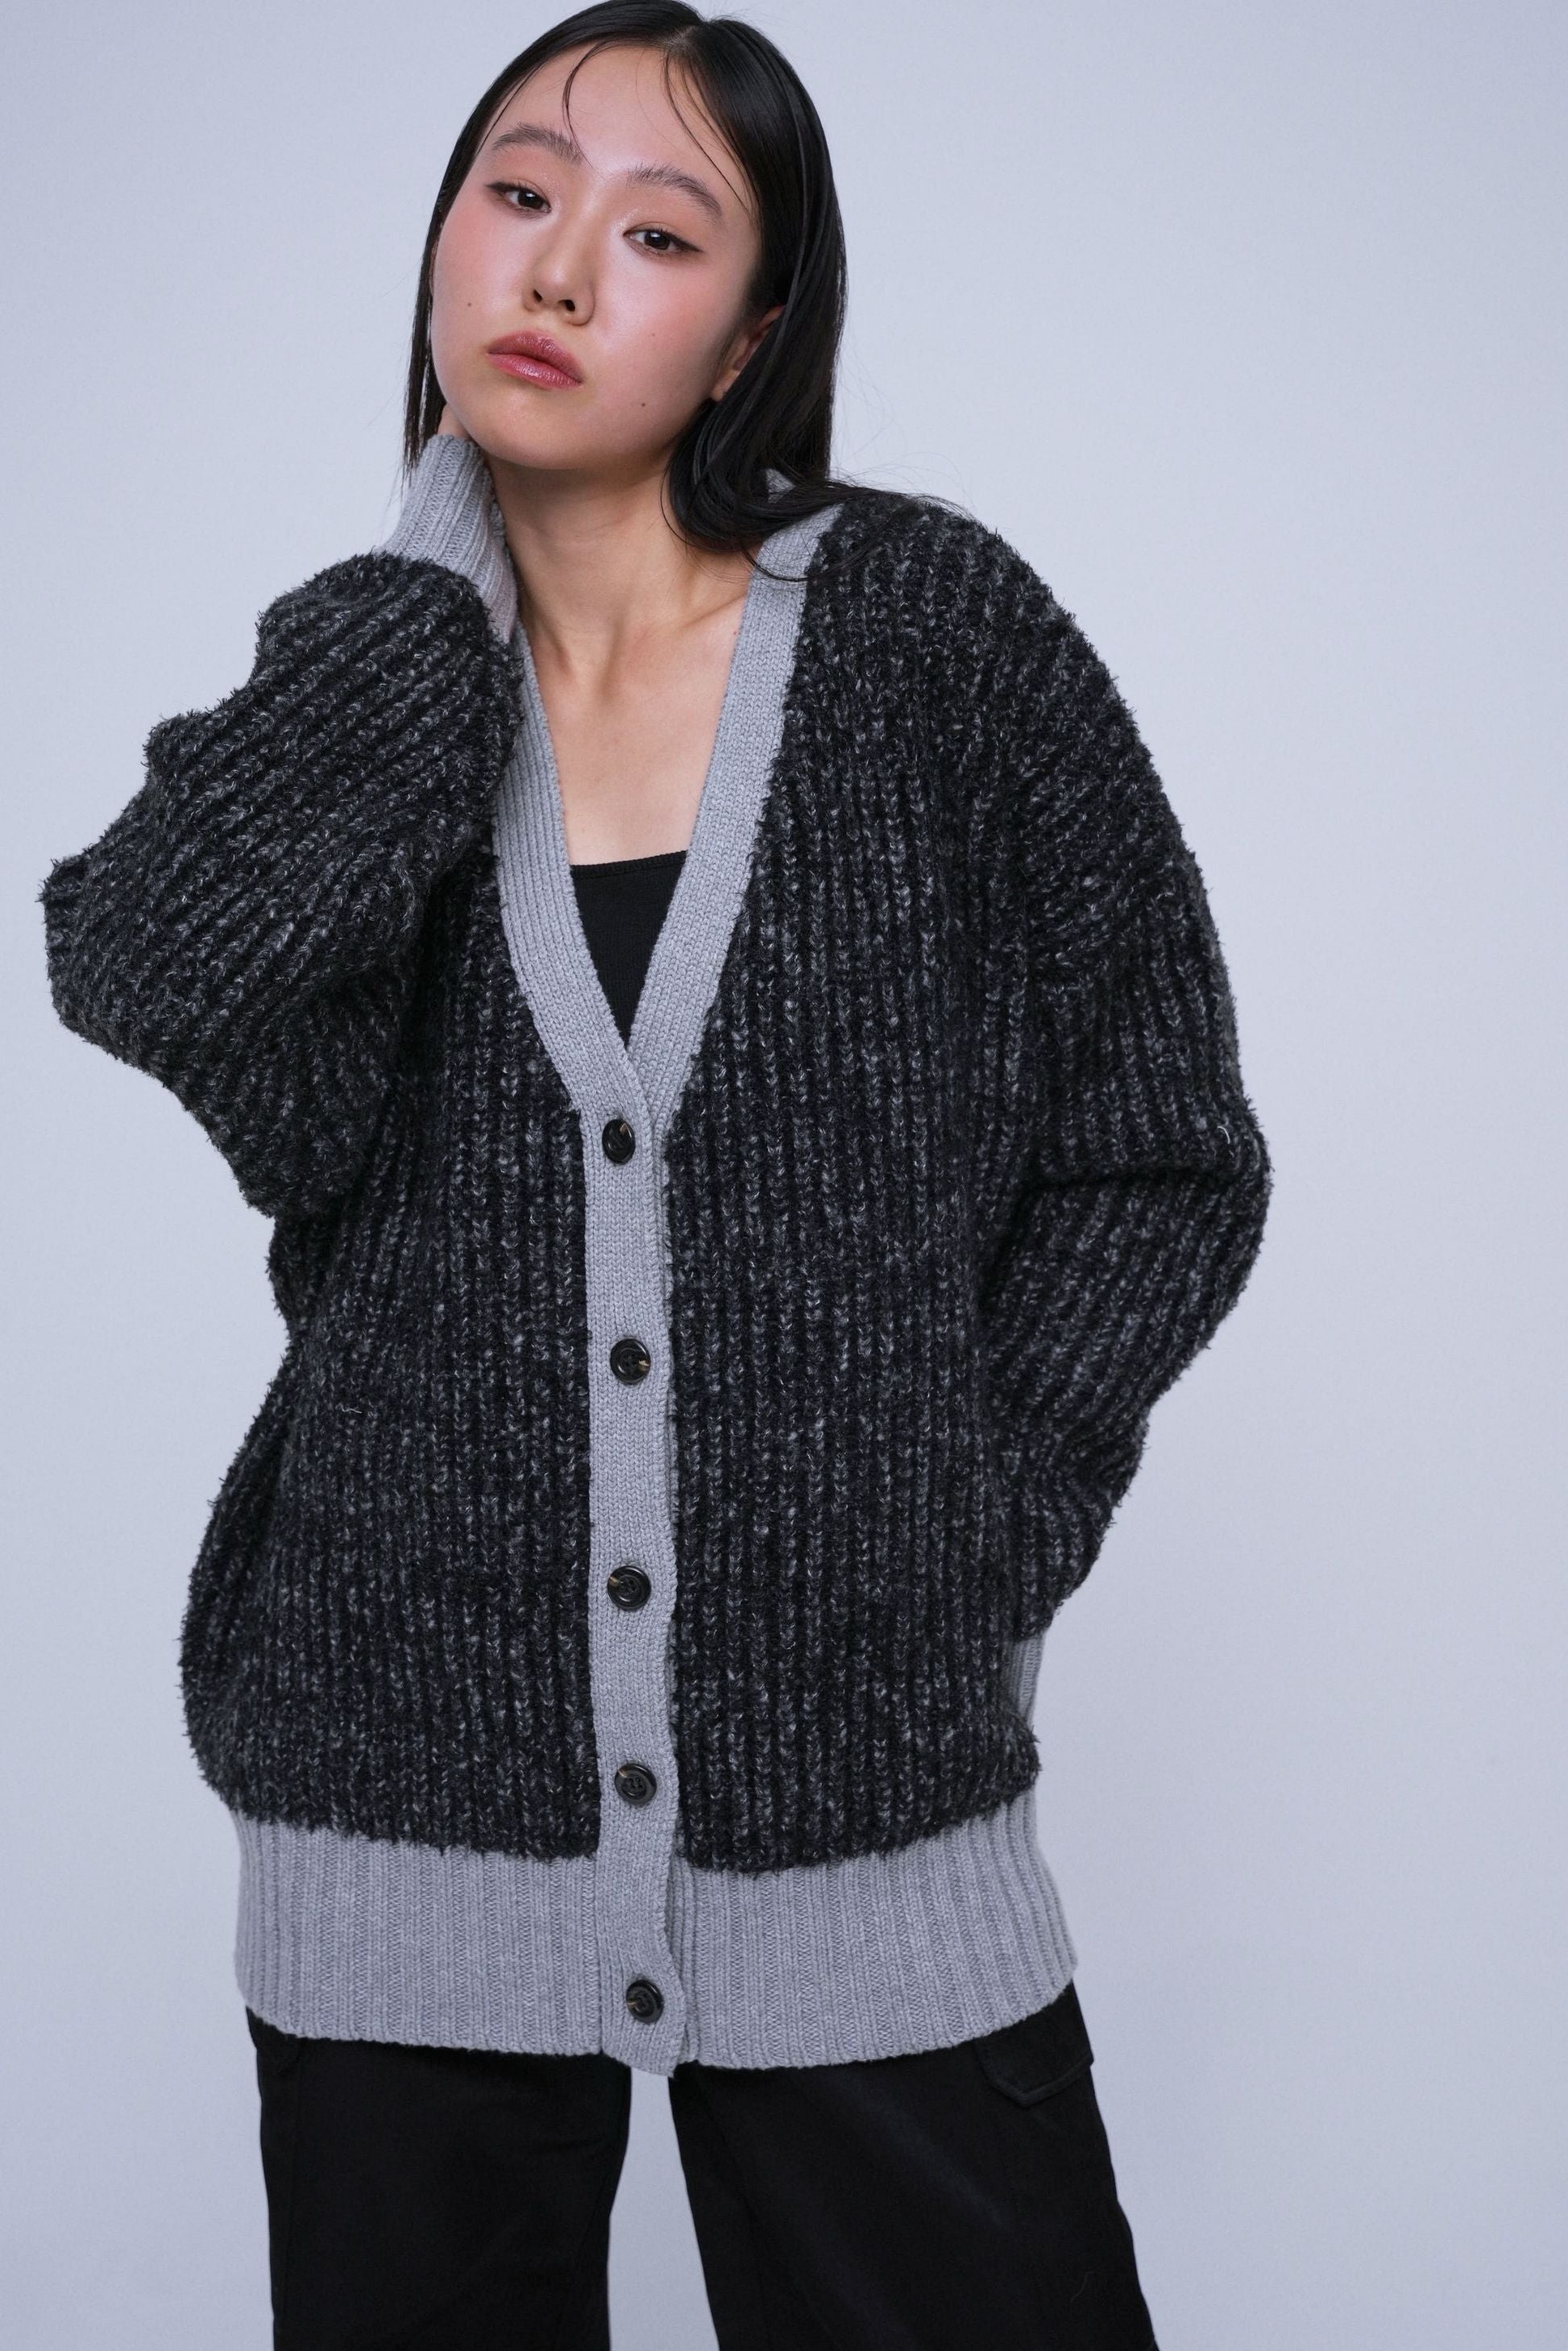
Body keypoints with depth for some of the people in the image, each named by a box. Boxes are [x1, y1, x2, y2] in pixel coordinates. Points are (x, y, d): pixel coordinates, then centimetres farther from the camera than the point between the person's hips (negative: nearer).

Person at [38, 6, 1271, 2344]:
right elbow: (155, 969, -18)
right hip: (408, 1801, 2)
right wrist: (463, 529, -8)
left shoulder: (930, 626, -1)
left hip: (859, 1804, -1)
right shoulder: (366, 693, 5)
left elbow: (1167, 1158, 2)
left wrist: (957, 1542, -7)